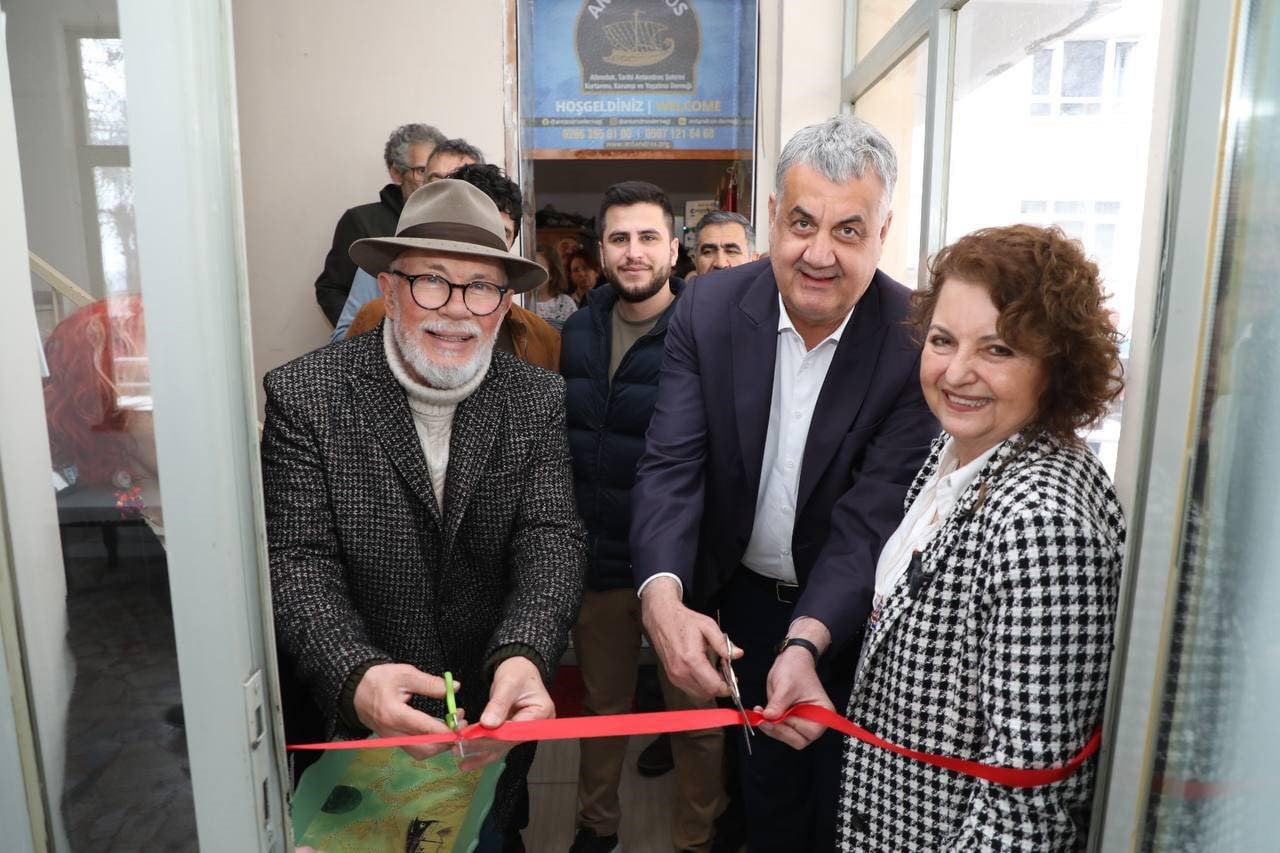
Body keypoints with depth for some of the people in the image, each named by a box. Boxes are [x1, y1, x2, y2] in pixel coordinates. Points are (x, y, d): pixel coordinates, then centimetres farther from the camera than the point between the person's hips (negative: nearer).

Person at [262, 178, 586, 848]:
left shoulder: (539, 400, -9)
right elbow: (298, 562, -18)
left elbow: (551, 540, -17)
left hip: (500, 718, 2)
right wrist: (356, 676, -36)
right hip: (357, 719, -1)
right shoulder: (305, 396, -15)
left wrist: (523, 657, -35)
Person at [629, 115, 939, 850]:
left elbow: (873, 512, -25)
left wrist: (807, 642, -38)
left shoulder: (916, 341, -23)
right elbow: (672, 466, -20)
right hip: (744, 598, 3)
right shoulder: (710, 310, -16)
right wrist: (664, 596, -36)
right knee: (764, 788, 25)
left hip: (854, 611, -2)